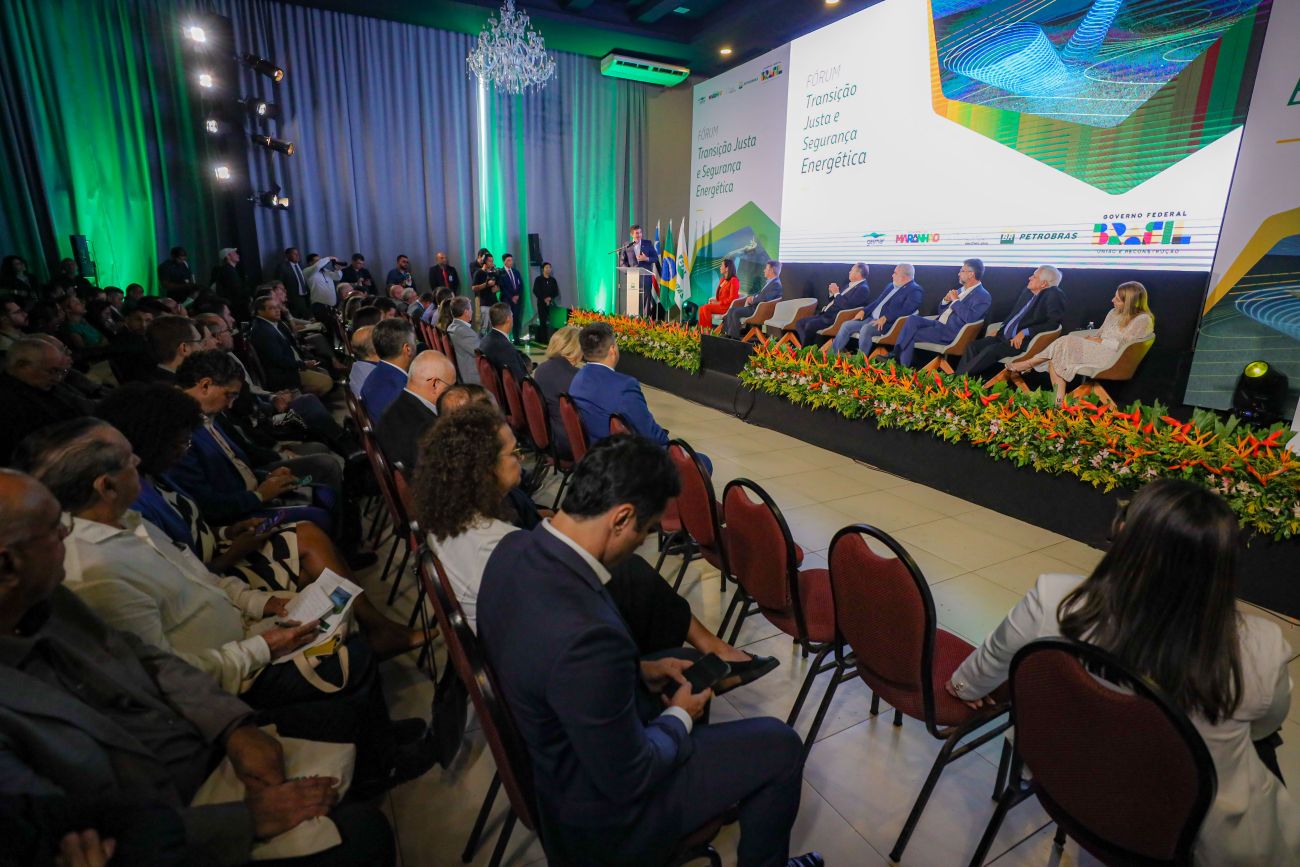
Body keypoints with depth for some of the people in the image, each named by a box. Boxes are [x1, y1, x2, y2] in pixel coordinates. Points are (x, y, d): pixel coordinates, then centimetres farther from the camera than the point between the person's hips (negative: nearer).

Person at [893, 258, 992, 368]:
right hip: (938, 324, 8)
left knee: (911, 336, -20)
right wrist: (946, 300, 2)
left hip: (951, 332, -8)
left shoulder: (983, 296, -6)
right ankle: (896, 354, -24)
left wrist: (956, 300, -12)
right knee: (913, 319, -16)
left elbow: (970, 318, -23)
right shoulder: (961, 290, 21)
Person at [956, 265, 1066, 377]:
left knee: (990, 351, -30)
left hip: (1022, 341, -8)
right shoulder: (1028, 291, 15)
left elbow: (1054, 323, -17)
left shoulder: (1054, 295, -7)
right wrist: (1000, 330, 11)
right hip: (1004, 336, 8)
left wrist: (1024, 332, -21)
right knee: (972, 347, -11)